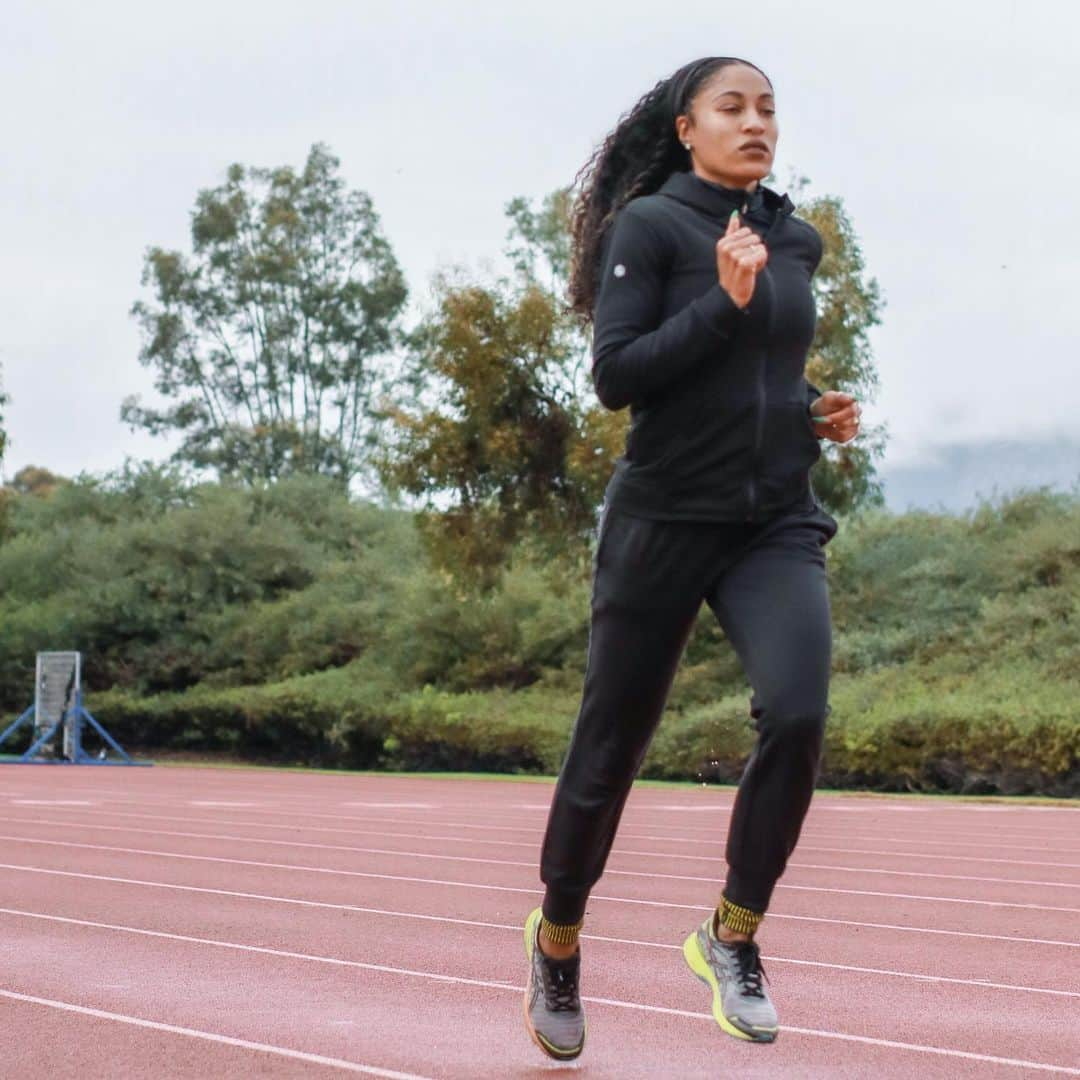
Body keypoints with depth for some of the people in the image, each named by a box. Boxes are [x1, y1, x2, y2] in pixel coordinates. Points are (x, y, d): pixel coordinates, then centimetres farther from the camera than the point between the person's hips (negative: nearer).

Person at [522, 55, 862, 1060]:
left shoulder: (796, 240, 11)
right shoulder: (648, 225, -5)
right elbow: (615, 376, -14)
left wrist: (814, 411, 8)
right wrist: (724, 300, -20)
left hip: (777, 525, 4)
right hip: (664, 523, -3)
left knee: (797, 713, -22)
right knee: (610, 747, 6)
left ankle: (733, 934, -3)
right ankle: (557, 938, 31)